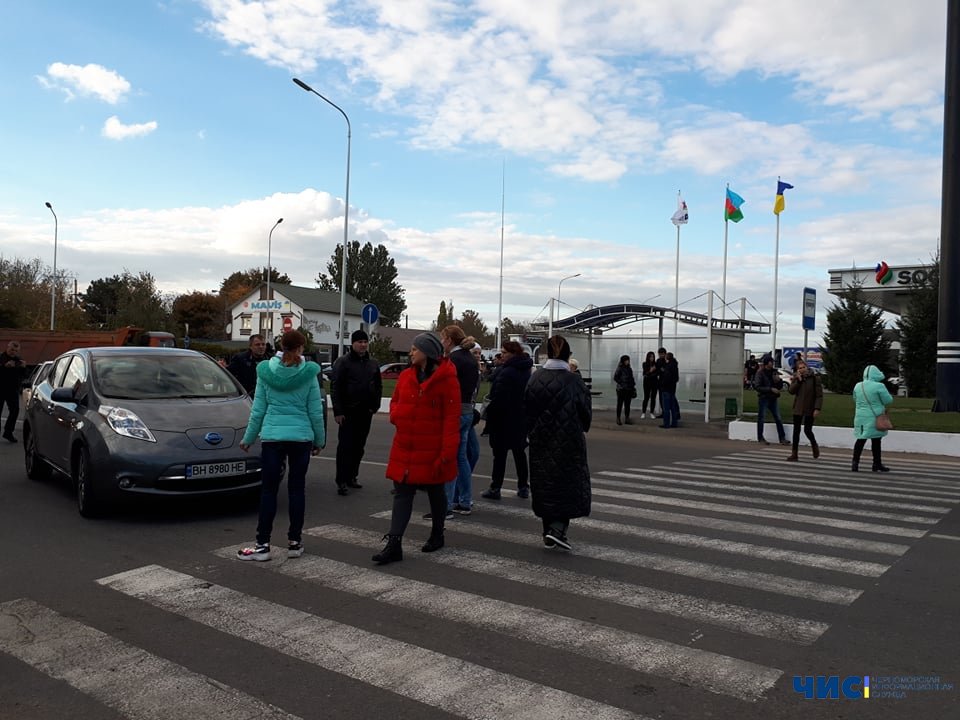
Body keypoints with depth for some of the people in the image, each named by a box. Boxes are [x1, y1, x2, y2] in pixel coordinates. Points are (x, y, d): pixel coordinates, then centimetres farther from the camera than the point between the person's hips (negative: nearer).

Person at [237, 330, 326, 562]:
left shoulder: (265, 371, 0)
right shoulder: (308, 373, -3)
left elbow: (258, 409, 3)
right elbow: (315, 411, 1)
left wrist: (248, 438, 13)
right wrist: (319, 439, 13)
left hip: (272, 436, 0)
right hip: (301, 437, 0)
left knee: (269, 490, 4)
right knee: (296, 489, 8)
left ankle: (263, 545, 4)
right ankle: (295, 542, 13)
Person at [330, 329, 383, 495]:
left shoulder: (373, 364, 11)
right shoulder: (342, 362, -5)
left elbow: (378, 386, 18)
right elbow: (335, 387, -8)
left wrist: (375, 405, 6)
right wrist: (338, 411, -13)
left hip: (366, 413, 5)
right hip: (348, 412, -5)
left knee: (359, 447, 11)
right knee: (345, 447, -5)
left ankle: (352, 476, 22)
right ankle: (342, 481, -3)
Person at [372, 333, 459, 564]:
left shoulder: (446, 379, -12)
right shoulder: (406, 376, 6)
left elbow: (452, 417, -15)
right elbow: (395, 402, 22)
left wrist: (447, 453, -18)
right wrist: (397, 416, -1)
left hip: (432, 450, -5)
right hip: (405, 447, 5)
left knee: (435, 492, 14)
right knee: (402, 494, 2)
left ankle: (437, 535, 33)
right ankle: (394, 544, 2)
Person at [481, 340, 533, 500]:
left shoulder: (507, 372, -21)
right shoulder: (527, 371, 7)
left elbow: (499, 397, -25)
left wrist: (490, 409, -8)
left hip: (504, 419, -8)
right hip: (521, 420, 8)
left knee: (500, 453, 1)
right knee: (519, 452, 16)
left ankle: (495, 488, 6)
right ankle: (523, 487, 21)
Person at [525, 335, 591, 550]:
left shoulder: (535, 379, -5)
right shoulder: (574, 382, -13)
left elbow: (527, 411, 2)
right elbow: (586, 414, -6)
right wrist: (579, 430, 14)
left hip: (541, 443, 3)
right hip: (569, 443, -3)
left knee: (545, 486, 13)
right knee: (569, 484, 9)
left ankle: (548, 535, 19)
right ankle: (558, 528, -7)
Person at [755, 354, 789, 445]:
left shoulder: (774, 371, 9)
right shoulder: (760, 373, -8)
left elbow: (780, 386, 15)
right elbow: (757, 387, -15)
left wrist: (778, 380, -7)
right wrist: (770, 389, -20)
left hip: (773, 398, 5)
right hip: (763, 398, -5)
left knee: (778, 419, 3)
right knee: (761, 418, 3)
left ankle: (782, 438, 6)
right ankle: (760, 438, 14)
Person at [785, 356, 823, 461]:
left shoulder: (814, 378, -8)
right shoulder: (796, 378, 2)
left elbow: (819, 395, -8)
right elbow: (791, 391, -9)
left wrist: (817, 408, -15)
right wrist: (798, 380, -16)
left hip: (810, 409, -3)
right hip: (798, 408, 3)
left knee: (807, 430, -2)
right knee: (796, 430, 4)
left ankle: (814, 445, 31)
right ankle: (794, 454, 10)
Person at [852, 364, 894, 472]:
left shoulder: (858, 386, 3)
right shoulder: (879, 386, -14)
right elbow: (888, 400, -6)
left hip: (861, 418, 4)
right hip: (875, 418, -4)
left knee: (861, 440, 10)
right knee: (876, 441, 5)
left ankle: (855, 463, 6)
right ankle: (877, 464, 14)